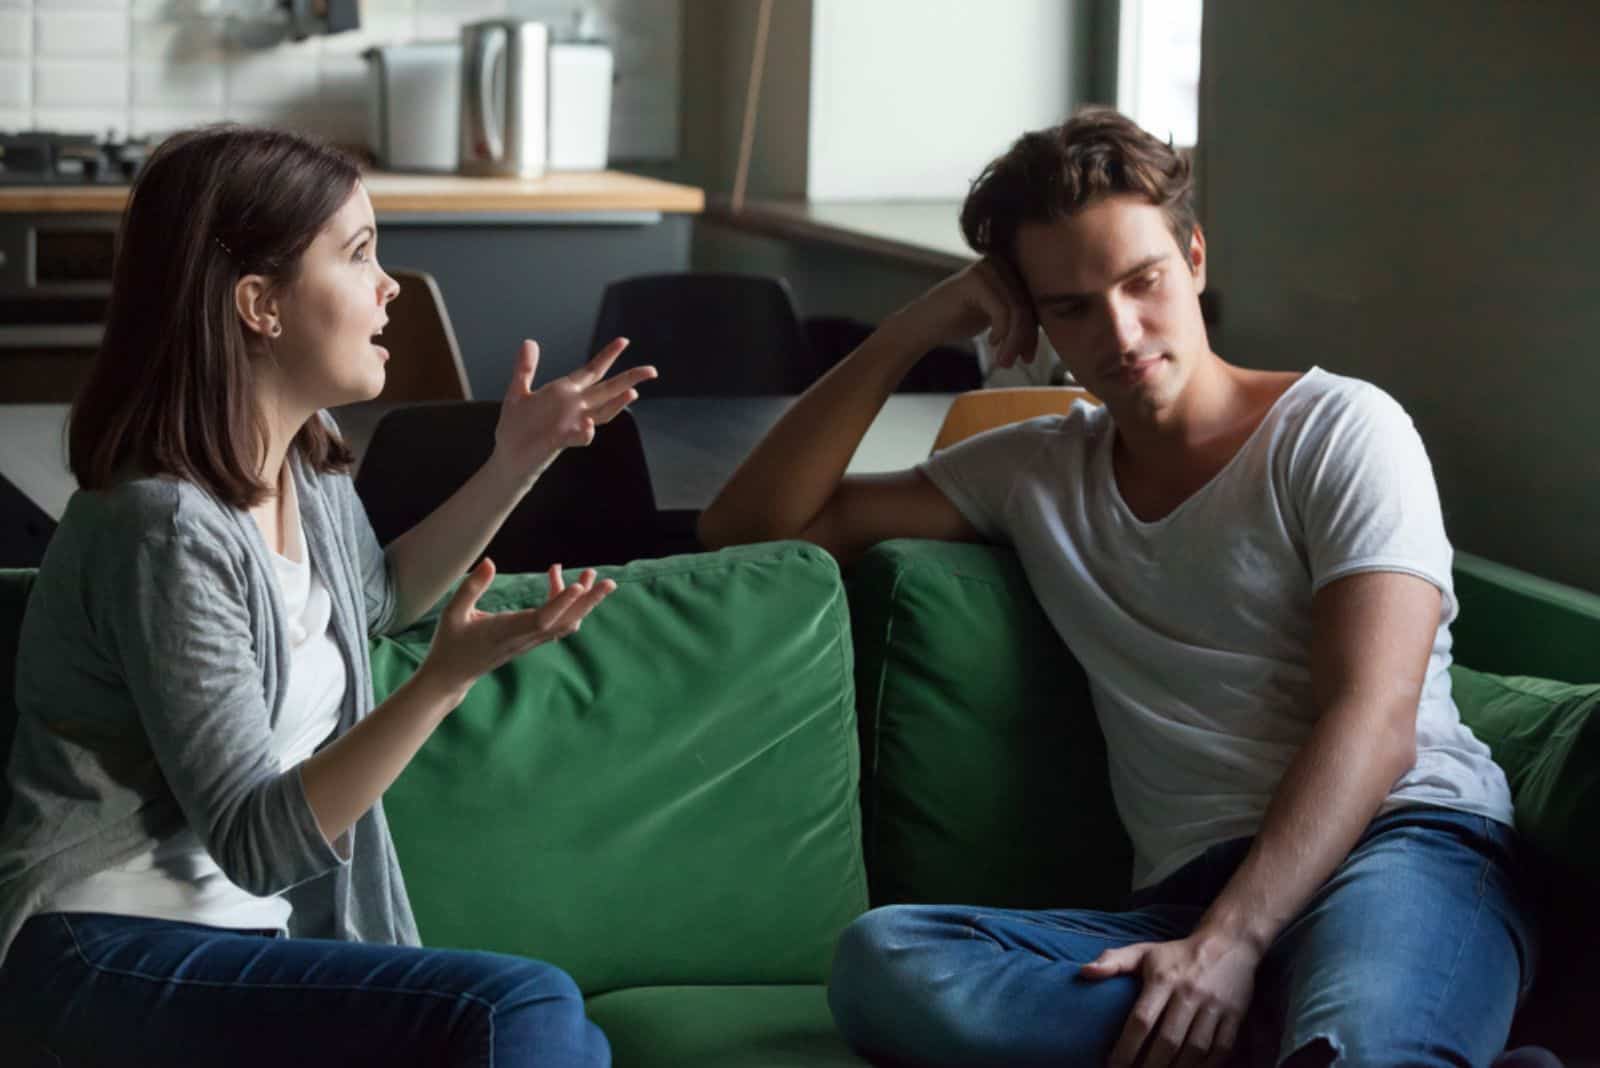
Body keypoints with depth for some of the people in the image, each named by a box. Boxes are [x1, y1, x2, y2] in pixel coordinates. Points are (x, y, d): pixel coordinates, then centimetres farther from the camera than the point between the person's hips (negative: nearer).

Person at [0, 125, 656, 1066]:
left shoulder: (306, 466, 5)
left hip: (246, 944, 9)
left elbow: (379, 597, 29)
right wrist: (448, 678, -33)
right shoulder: (167, 529, -22)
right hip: (111, 959, -9)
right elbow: (254, 843, -22)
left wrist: (516, 466, 16)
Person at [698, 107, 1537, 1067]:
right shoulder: (1036, 473, 22)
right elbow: (749, 527, 19)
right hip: (1190, 895, 6)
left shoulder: (1339, 429, 7)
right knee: (879, 960, -29)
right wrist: (911, 332, 9)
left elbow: (1371, 722, -6)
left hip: (1409, 843, -6)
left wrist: (1230, 942, -21)